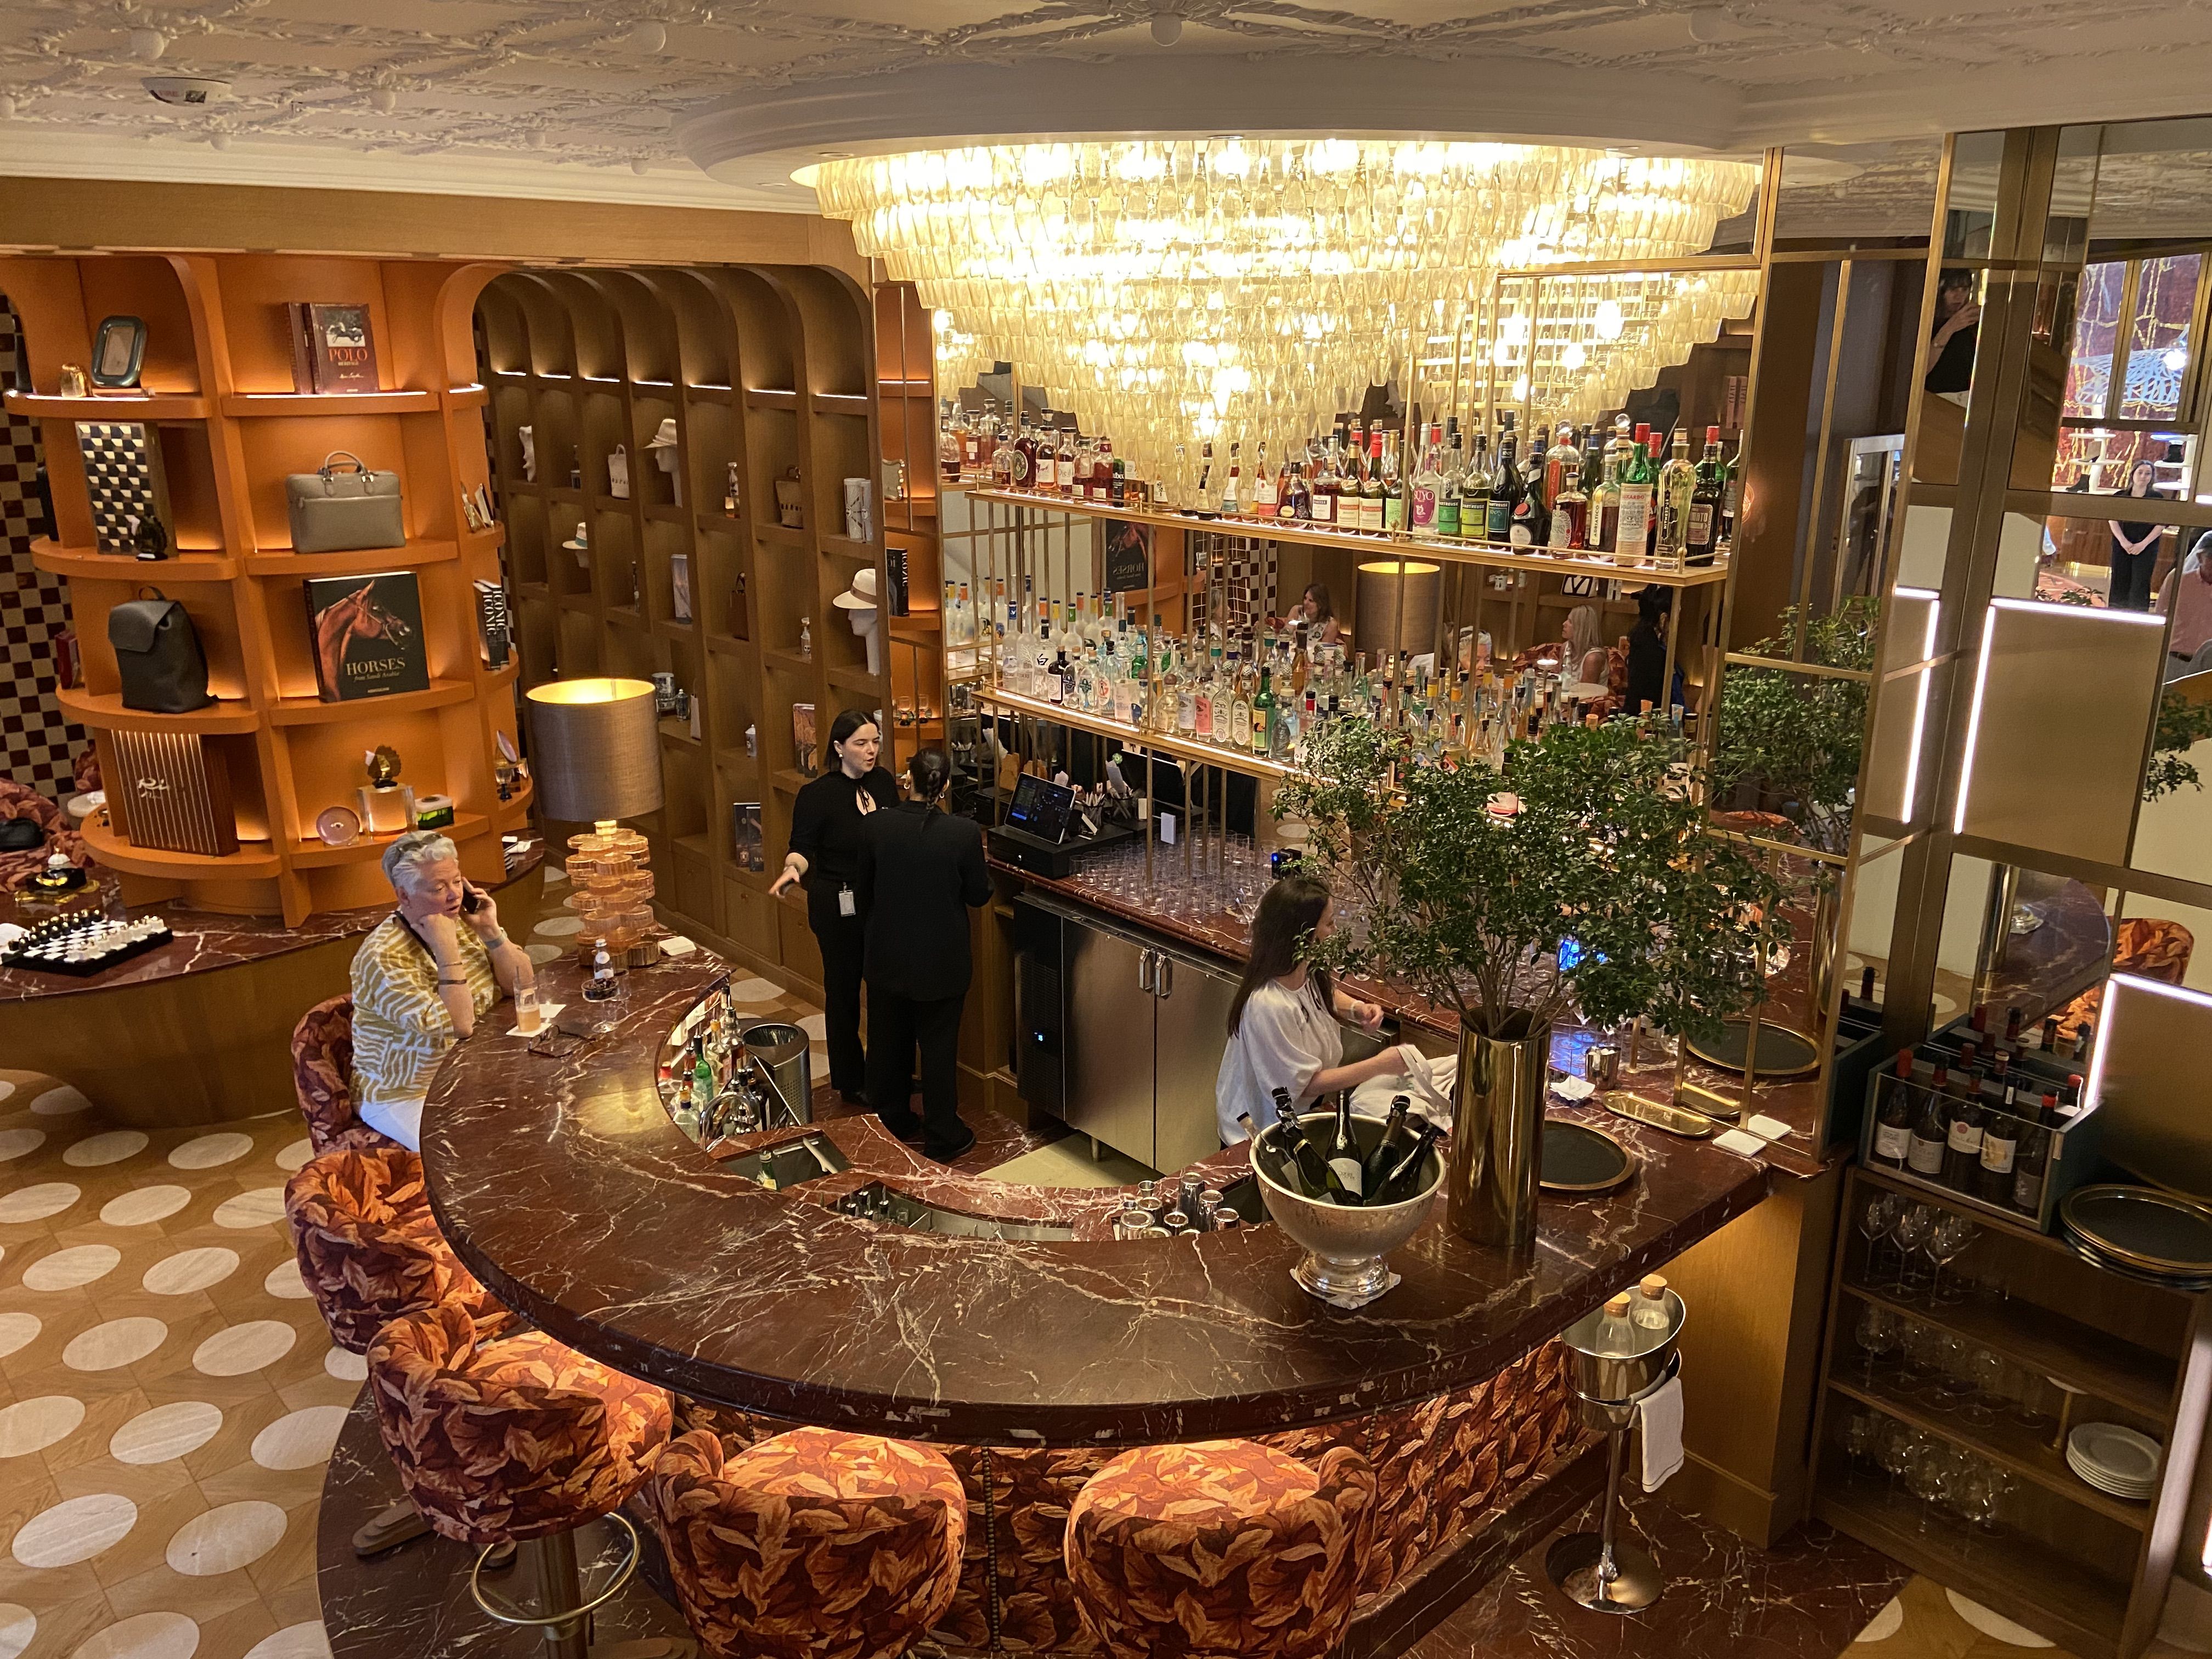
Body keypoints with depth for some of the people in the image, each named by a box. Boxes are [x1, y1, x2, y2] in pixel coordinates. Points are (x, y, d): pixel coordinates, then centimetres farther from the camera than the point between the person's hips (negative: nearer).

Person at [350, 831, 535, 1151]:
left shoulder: (464, 921, 0)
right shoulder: (383, 956, -21)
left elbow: (523, 986, -1)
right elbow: (457, 1027, -27)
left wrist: (491, 932, -14)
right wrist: (447, 949, -30)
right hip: (405, 1097, -6)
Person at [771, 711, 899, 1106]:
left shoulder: (883, 782, 1)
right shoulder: (817, 795, -15)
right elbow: (802, 849, -16)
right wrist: (792, 869, -35)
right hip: (839, 908, -5)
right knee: (844, 989, 8)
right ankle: (850, 1081, 24)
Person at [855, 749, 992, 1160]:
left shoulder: (878, 826, -12)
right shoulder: (963, 833, -19)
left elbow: (863, 890, 1)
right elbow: (979, 895, -7)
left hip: (888, 956, 2)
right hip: (941, 960, -2)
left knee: (890, 1041, 19)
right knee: (938, 1046, 11)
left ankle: (894, 1123, 35)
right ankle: (942, 1137, 22)